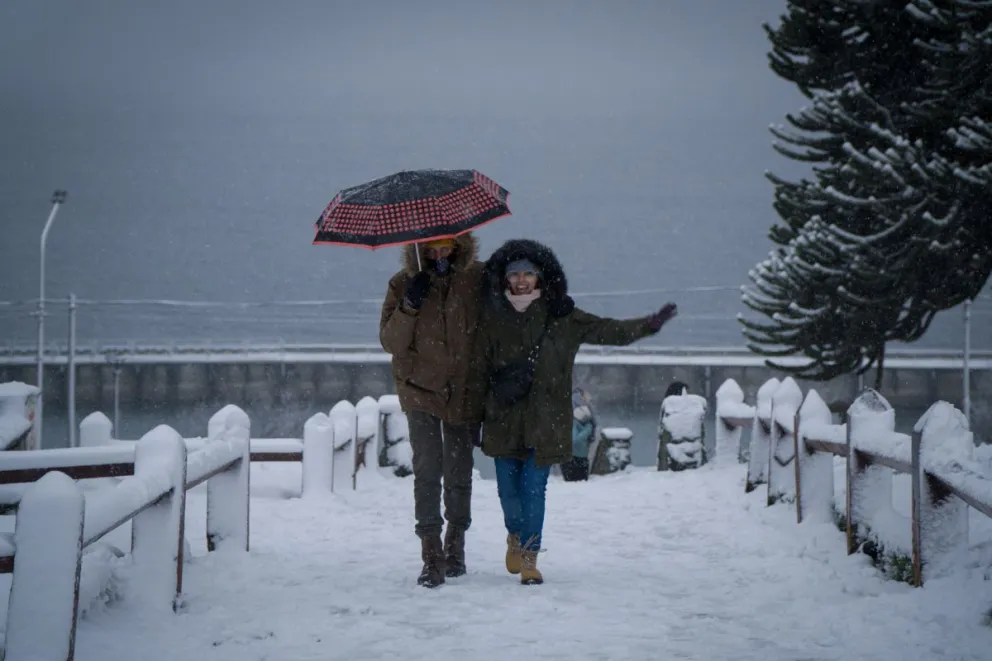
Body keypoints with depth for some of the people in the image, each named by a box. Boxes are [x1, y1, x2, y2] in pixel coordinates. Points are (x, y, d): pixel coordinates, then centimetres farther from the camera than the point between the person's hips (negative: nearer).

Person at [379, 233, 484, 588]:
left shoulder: (477, 278, -1)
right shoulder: (404, 284, -1)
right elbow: (390, 342, -3)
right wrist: (409, 306, -18)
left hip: (464, 390, 1)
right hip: (421, 389, -1)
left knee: (459, 472, 7)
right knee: (427, 469, -12)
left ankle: (455, 545, 27)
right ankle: (431, 555, -11)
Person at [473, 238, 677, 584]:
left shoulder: (561, 318, 2)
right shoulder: (493, 321, 3)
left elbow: (609, 330, 6)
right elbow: (481, 371, 6)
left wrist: (650, 324, -2)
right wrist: (477, 414, 5)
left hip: (545, 421, -1)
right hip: (504, 422, 1)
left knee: (534, 488, -5)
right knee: (508, 488, 6)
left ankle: (529, 557, 5)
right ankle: (516, 536, 36)